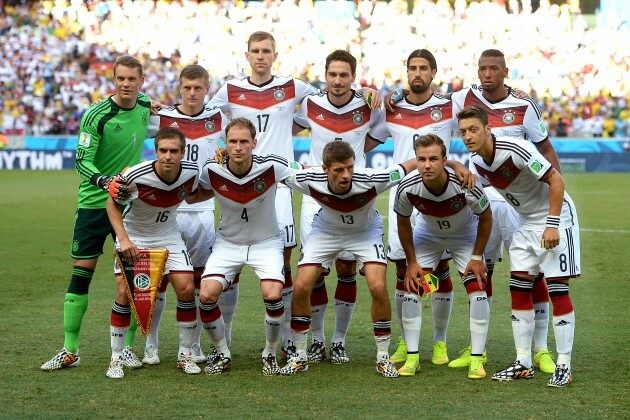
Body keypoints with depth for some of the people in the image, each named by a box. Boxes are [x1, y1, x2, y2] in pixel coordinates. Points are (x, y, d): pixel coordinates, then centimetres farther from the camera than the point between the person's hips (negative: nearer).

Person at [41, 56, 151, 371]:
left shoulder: (145, 109, 2)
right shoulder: (96, 115, -13)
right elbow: (82, 161, -15)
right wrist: (103, 180, -31)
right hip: (93, 203, -3)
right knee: (81, 273, -1)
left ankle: (126, 347, 11)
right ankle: (70, 350, 7)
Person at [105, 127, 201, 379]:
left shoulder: (191, 173, -18)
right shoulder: (135, 176, -30)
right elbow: (112, 203, -14)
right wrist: (123, 238, -23)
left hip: (168, 236, 3)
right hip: (133, 237, -3)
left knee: (187, 289, -8)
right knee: (125, 293, -14)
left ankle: (185, 354, 8)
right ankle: (116, 358, 1)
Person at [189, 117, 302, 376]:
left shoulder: (271, 166, -22)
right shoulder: (212, 170, -16)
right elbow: (191, 196, 6)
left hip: (266, 242, -2)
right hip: (228, 242, 2)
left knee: (272, 295, -24)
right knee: (207, 295, -17)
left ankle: (270, 354, 3)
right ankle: (223, 354, 7)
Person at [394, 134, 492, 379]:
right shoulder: (407, 188, -31)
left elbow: (485, 217, -16)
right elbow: (403, 222, -9)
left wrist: (476, 257, -13)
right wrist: (411, 262, -7)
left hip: (465, 235, -1)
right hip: (427, 234, 1)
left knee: (477, 290, -13)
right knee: (412, 288, -10)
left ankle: (477, 359, -4)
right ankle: (412, 357, 1)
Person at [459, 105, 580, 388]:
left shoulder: (515, 149, -26)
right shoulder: (477, 161, -2)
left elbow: (556, 180, -23)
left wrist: (552, 224, -24)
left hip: (556, 216, -8)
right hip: (527, 222, 8)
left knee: (557, 288, -10)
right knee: (519, 288, 3)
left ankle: (564, 366, -6)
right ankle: (523, 363, 9)